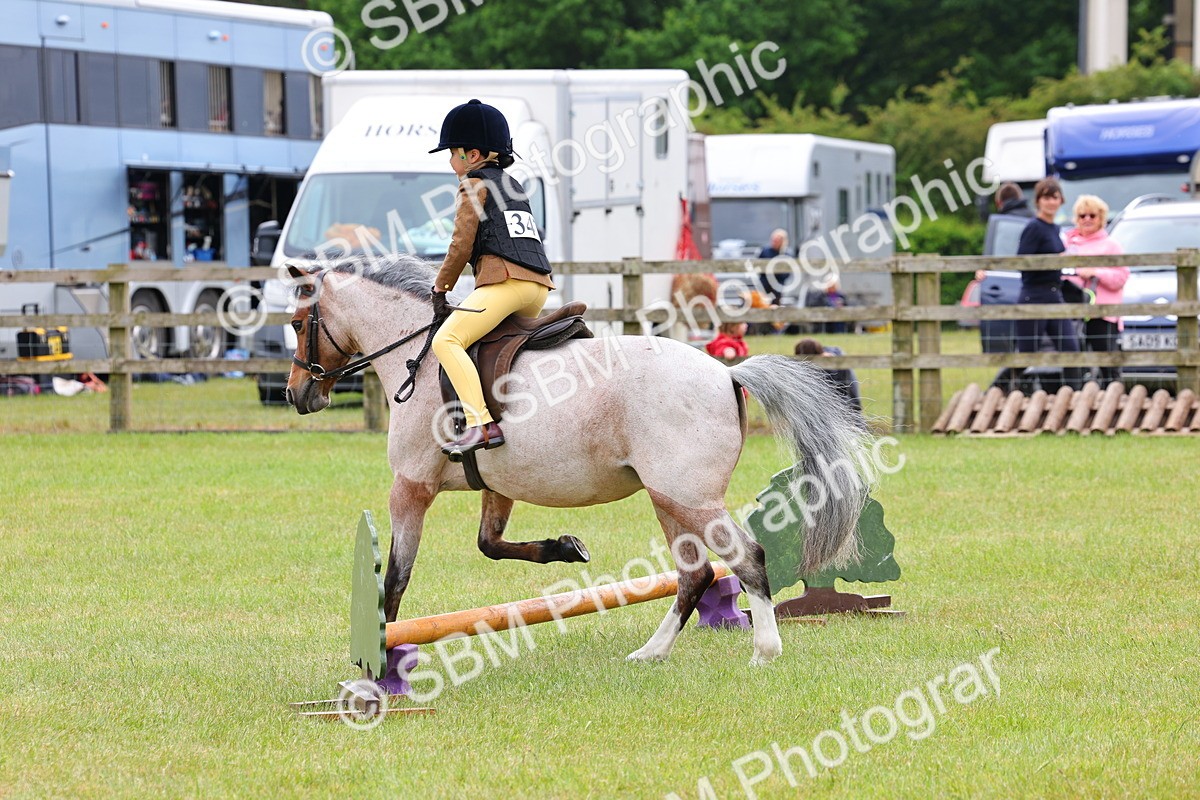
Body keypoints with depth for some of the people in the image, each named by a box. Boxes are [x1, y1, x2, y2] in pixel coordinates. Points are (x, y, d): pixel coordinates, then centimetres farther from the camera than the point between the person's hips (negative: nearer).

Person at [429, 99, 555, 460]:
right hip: (539, 285, 9)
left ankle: (481, 425, -37)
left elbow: (462, 244, -3)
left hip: (505, 281, -9)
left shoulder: (475, 184, 4)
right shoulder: (511, 185, 29)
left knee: (447, 340, -20)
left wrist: (440, 288, 6)